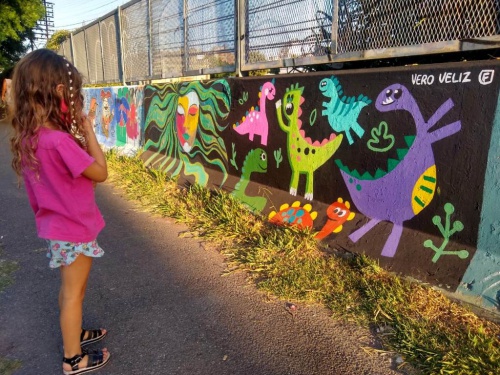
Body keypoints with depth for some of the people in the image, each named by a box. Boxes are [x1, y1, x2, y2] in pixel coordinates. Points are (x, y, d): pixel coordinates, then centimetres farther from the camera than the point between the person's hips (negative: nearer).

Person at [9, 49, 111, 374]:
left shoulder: (27, 137, -2)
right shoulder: (59, 140, -29)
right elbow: (101, 173, -20)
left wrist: (76, 132, -4)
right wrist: (87, 130, -15)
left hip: (57, 226, 8)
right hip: (74, 228, -8)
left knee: (69, 288, 26)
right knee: (74, 293, 10)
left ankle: (74, 333, 47)